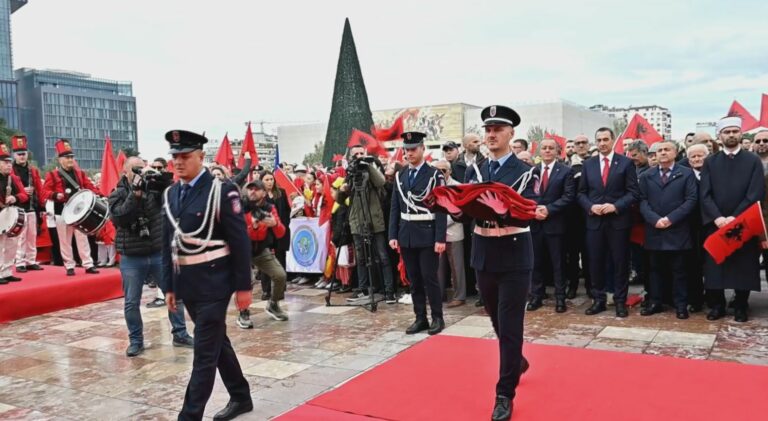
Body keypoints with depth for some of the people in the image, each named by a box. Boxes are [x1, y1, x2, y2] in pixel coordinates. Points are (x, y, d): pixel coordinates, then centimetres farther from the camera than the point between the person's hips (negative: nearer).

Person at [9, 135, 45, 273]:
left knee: (32, 236, 10)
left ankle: (31, 261, 18)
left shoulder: (33, 171, 12)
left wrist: (42, 207, 6)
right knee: (20, 237, -5)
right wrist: (21, 192, -20)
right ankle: (20, 263, 0)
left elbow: (39, 190, 10)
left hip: (32, 209, 5)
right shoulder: (9, 171, -4)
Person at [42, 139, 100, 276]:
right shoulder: (52, 175, -2)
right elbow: (45, 192, -5)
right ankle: (69, 266, 11)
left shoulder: (80, 173, 10)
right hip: (62, 213, -3)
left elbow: (89, 186, 9)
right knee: (65, 241, 4)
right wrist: (56, 195, -25)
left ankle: (88, 265, 5)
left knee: (82, 239, 4)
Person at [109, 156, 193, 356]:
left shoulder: (153, 188, 0)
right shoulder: (117, 195, -3)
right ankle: (136, 340, 21)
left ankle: (180, 334, 20)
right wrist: (135, 194, -26)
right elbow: (117, 219, -18)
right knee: (131, 302, 5)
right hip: (131, 259, -1)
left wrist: (164, 179, -29)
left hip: (159, 254, 2)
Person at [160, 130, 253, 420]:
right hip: (187, 284, 7)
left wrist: (243, 286, -12)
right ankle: (241, 397, 34)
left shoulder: (222, 190, -12)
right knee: (217, 342, 18)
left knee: (205, 352, -2)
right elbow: (168, 244, 12)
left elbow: (240, 241, -12)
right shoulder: (170, 194, 8)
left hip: (213, 282, -7)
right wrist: (169, 286, 11)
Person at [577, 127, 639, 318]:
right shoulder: (588, 164, 10)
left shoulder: (626, 163, 1)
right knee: (595, 262, 6)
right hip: (594, 220, 3)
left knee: (620, 262, 4)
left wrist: (615, 206, -16)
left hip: (618, 220, -2)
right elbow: (581, 193, 10)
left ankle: (620, 301, 14)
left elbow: (633, 192, -3)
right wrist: (590, 206, -9)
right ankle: (598, 300, 17)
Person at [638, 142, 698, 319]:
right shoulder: (646, 176, 12)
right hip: (654, 230, 2)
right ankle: (654, 302, 16)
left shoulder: (687, 174, 5)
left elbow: (691, 199, -4)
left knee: (679, 270, 4)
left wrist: (671, 218, -14)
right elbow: (642, 201, 3)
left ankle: (681, 305, 12)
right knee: (655, 268, 9)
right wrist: (654, 219, -13)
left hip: (678, 230, -2)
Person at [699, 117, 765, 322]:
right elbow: (704, 194, -1)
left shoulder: (753, 161, 4)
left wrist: (735, 217, -15)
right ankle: (717, 305, 14)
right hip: (715, 224, 1)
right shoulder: (710, 162, 7)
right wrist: (717, 217, -14)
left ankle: (741, 307, 17)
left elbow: (756, 194, -6)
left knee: (743, 267, 4)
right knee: (714, 266, 3)